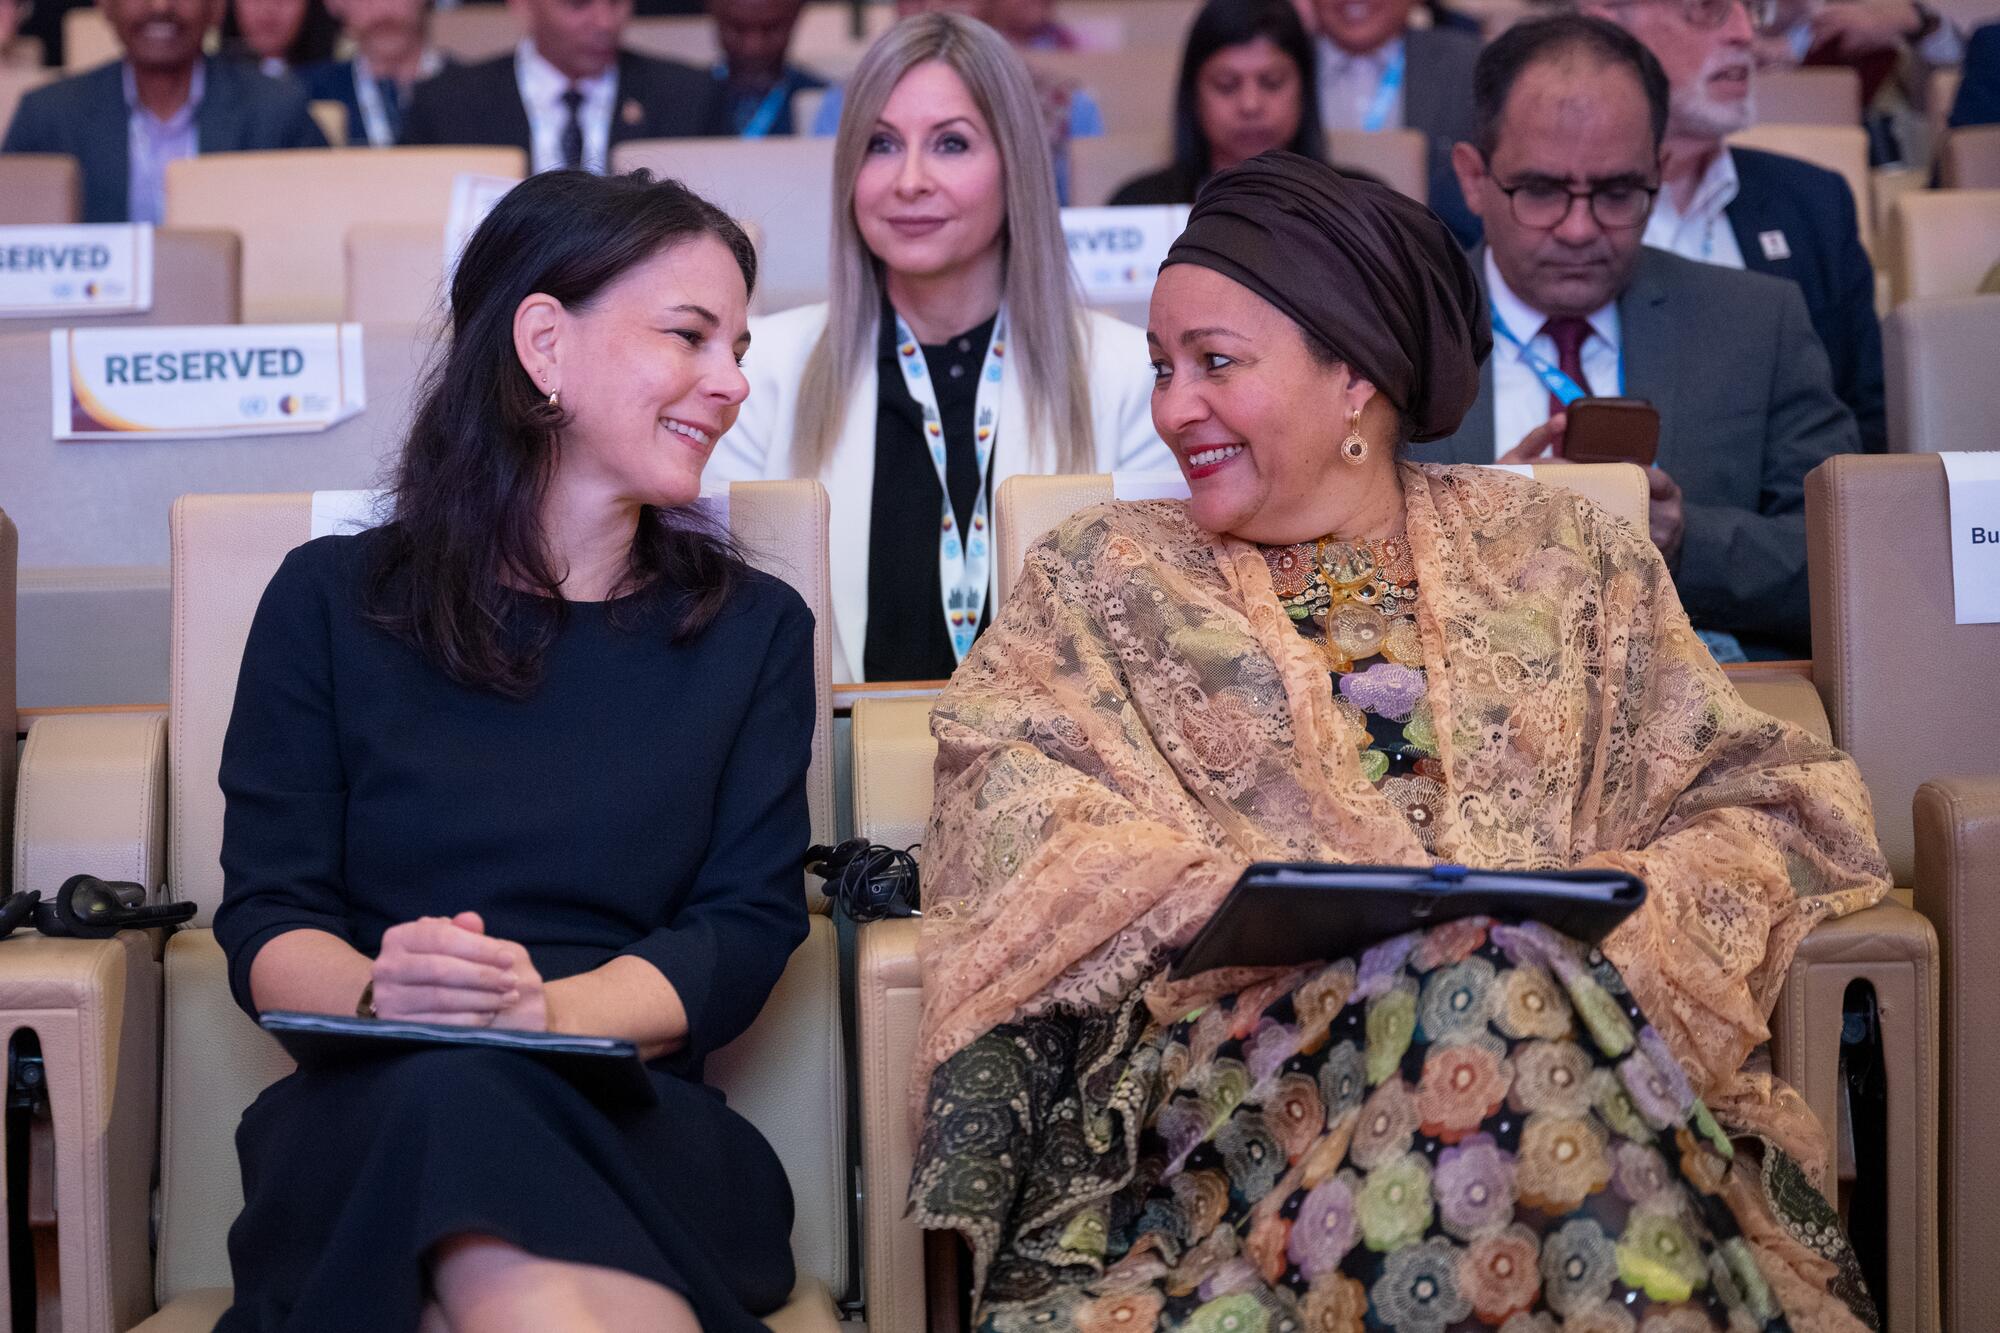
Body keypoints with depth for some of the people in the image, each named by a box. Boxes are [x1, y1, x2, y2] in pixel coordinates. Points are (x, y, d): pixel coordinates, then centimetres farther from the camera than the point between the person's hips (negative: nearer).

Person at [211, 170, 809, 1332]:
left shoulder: (755, 631, 17)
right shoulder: (331, 603, 13)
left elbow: (745, 933, 6)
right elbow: (267, 927, 7)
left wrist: (545, 1010, -15)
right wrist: (379, 995, -18)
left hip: (634, 1119, 0)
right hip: (365, 1128, 0)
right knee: (442, 1093, -38)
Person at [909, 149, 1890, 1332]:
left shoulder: (1557, 556, 18)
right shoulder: (1103, 581, 18)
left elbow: (1778, 802, 13)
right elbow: (1018, 833, 2)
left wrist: (1619, 890, -8)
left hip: (1573, 1003, 1)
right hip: (1233, 1041, -1)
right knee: (1465, 991, -33)